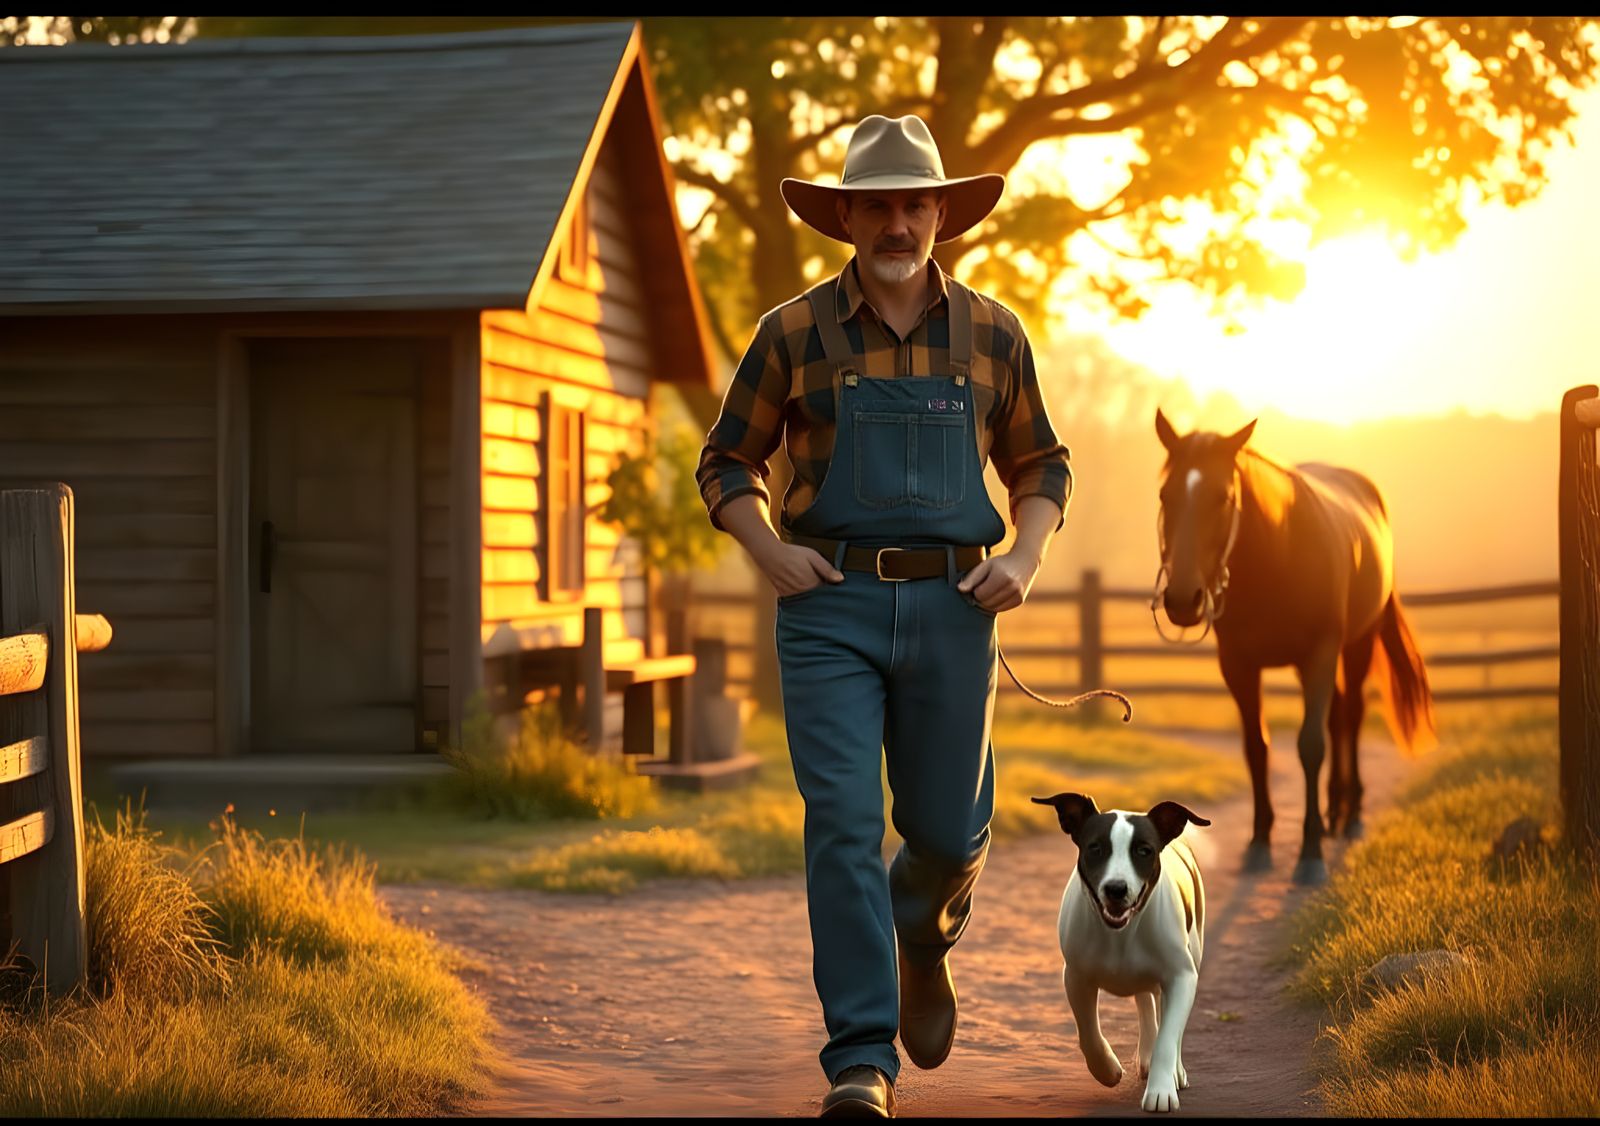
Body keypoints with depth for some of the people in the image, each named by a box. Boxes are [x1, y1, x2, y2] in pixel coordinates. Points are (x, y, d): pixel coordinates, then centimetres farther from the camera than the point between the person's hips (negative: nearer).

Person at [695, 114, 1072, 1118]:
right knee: (843, 825, -12)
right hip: (830, 606, -2)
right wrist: (768, 548, -8)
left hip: (952, 609, 2)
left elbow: (1042, 465, 17)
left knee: (949, 830, 7)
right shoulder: (795, 334, 1)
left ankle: (924, 939, 43)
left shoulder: (992, 334, 6)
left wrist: (1027, 556, -2)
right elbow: (727, 465, 10)